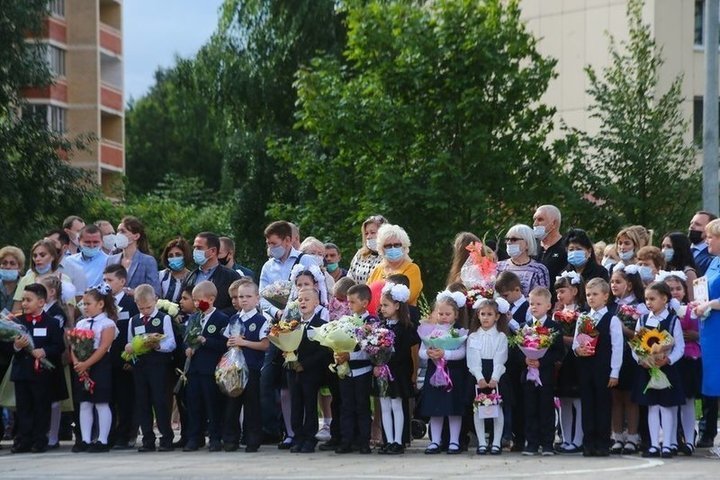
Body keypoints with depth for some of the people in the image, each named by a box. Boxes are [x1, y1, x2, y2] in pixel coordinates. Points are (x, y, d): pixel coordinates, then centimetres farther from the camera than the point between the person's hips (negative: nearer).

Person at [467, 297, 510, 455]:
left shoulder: (501, 337, 3)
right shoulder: (473, 337, 6)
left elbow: (499, 360, -6)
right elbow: (473, 360, -3)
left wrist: (494, 379, -20)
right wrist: (480, 378, -18)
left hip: (496, 378, -1)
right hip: (478, 377, 1)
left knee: (497, 409, 0)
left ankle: (496, 443, 6)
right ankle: (482, 443, 8)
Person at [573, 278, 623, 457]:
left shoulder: (612, 320, -3)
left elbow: (617, 347, -6)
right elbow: (575, 342, 14)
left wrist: (614, 373, -9)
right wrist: (577, 349, -11)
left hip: (603, 368, -4)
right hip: (585, 367, 4)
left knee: (603, 405, 1)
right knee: (587, 405, 5)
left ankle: (602, 444, 5)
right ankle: (588, 443, 10)